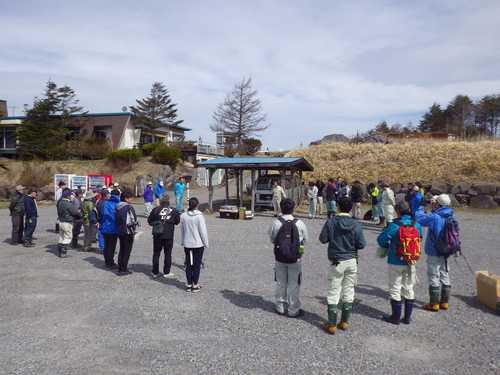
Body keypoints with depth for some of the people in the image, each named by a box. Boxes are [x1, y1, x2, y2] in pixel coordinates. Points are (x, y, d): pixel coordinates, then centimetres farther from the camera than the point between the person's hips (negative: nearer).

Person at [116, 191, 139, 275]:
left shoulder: (118, 207, 6)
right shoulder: (129, 207, -17)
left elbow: (117, 220, 11)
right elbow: (132, 221, -18)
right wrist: (133, 232, -6)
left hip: (120, 231, 8)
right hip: (128, 232, -8)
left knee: (121, 250, 17)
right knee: (127, 251, 2)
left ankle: (120, 268, 22)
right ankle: (123, 269, 5)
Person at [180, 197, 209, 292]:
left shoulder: (183, 216, -3)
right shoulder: (199, 216, -16)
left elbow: (182, 230, 6)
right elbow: (203, 231, -12)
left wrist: (182, 242, 18)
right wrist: (206, 243, -1)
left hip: (187, 244, 4)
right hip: (198, 244, -4)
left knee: (189, 264, 13)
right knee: (197, 265, 7)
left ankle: (189, 284, 20)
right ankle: (195, 285, 13)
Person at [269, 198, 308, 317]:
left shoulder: (275, 223, -12)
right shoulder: (299, 224, -12)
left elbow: (272, 239, -2)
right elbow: (305, 239, 0)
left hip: (280, 258, 1)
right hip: (295, 258, -1)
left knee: (280, 283, 17)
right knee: (294, 284, 11)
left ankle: (280, 307, 29)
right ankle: (293, 310, 18)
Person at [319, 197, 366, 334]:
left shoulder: (331, 222, -12)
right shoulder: (356, 225, -9)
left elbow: (323, 239, -8)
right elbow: (361, 244, -9)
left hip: (337, 262, -2)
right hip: (352, 261, 2)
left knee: (334, 292, 5)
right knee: (349, 291, 14)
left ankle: (332, 324, 7)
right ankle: (345, 322, 23)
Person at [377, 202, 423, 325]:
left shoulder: (394, 226, -18)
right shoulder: (416, 225, -3)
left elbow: (381, 239, -12)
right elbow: (420, 239, 9)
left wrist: (387, 247, 9)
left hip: (396, 262, -4)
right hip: (411, 263, 5)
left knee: (395, 289, 8)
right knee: (409, 289, 16)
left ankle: (396, 317, 15)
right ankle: (407, 317, 23)